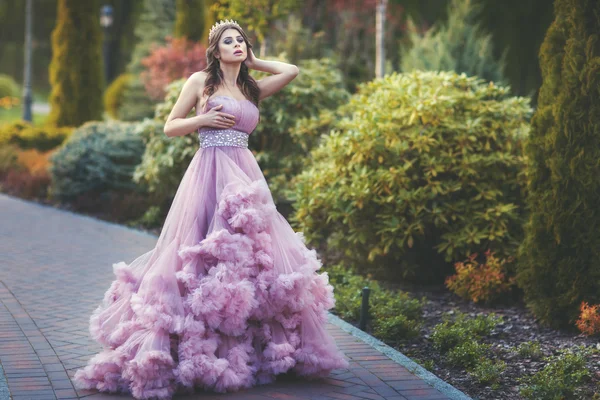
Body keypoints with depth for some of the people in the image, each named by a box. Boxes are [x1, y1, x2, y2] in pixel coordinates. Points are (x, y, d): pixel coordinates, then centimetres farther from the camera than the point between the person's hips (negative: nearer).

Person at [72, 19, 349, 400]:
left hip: (245, 176, 5)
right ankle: (194, 349, -4)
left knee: (249, 252, 0)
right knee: (201, 254, -8)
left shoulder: (252, 89, 16)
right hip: (209, 173, -4)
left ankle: (250, 349, 6)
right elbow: (170, 126, 6)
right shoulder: (200, 81, 6)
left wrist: (253, 62, 17)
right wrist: (204, 119, -9)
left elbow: (292, 71, 13)